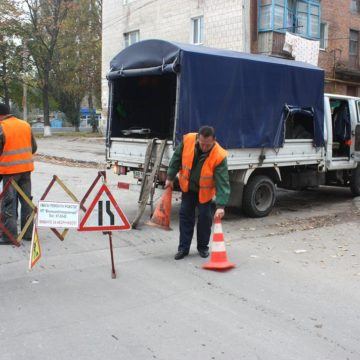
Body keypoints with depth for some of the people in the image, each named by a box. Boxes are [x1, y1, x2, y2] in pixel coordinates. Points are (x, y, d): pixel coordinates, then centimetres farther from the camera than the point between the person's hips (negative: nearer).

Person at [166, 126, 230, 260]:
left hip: (205, 191, -3)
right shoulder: (188, 140, -24)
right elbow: (177, 158, -6)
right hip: (188, 187, 3)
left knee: (205, 217, 0)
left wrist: (220, 206, -39)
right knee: (185, 216, 5)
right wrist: (170, 177, -1)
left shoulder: (219, 156, -32)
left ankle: (203, 247, 20)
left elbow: (222, 183, -32)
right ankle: (183, 248, 13)